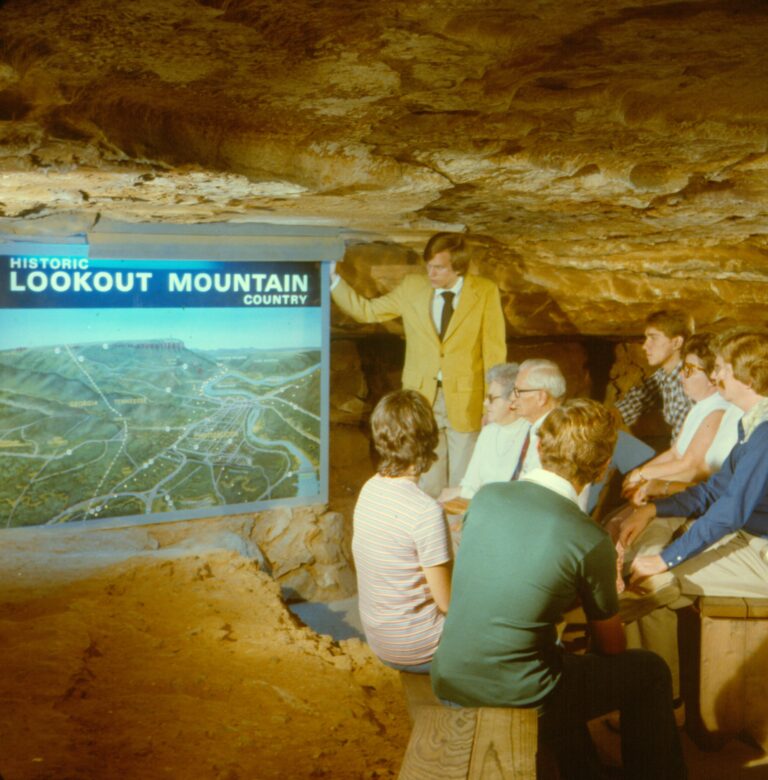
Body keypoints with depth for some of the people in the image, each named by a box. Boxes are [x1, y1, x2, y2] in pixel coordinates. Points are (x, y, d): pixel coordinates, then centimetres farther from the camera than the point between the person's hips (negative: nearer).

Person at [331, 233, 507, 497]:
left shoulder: (485, 292, -3)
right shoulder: (413, 287, 2)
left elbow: (494, 350, -1)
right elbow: (366, 310, 9)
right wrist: (332, 279, -3)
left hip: (465, 402, -2)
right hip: (422, 397, 2)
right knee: (427, 483, 7)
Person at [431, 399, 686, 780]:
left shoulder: (485, 496, -3)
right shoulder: (591, 542, -16)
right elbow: (610, 645, 1)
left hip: (448, 679, 6)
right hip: (513, 696, -6)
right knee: (651, 672, 14)